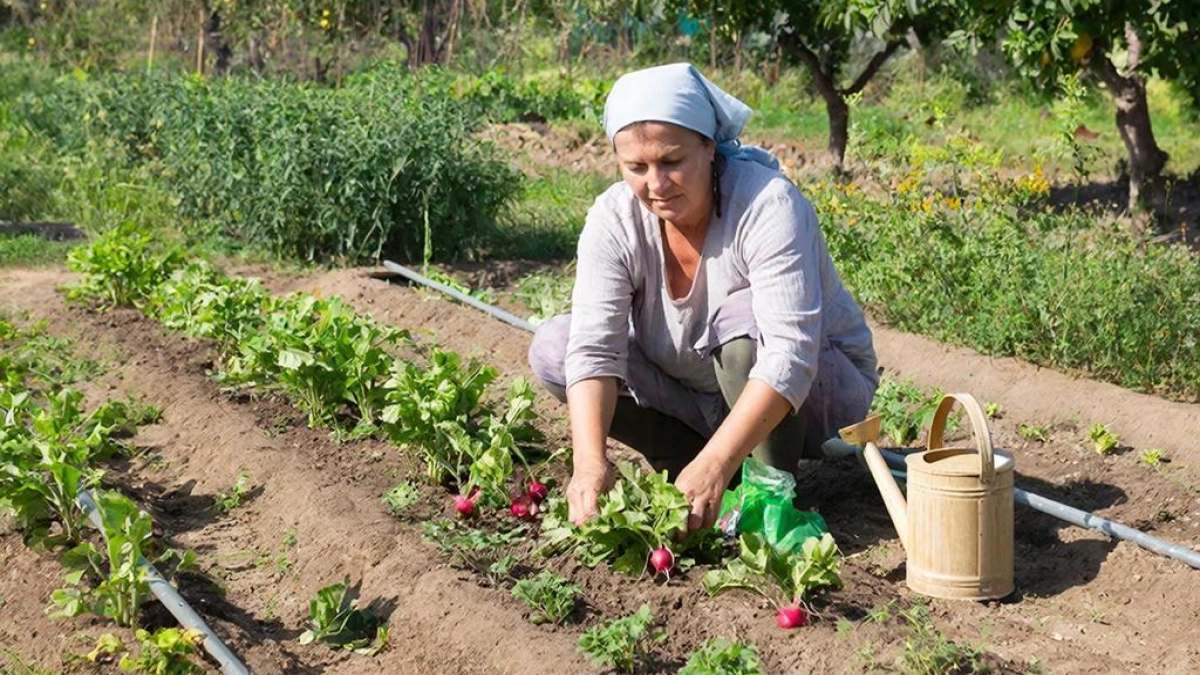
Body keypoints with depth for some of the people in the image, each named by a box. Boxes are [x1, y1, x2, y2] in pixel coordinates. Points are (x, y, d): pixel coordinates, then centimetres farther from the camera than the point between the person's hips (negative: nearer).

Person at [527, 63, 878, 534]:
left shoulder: (768, 204, -28)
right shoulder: (614, 219, -16)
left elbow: (790, 356, -37)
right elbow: (593, 347, -26)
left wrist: (714, 465, -48)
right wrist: (591, 461, -43)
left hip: (815, 389, -4)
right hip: (697, 396, 4)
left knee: (741, 313, -35)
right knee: (552, 348, -14)